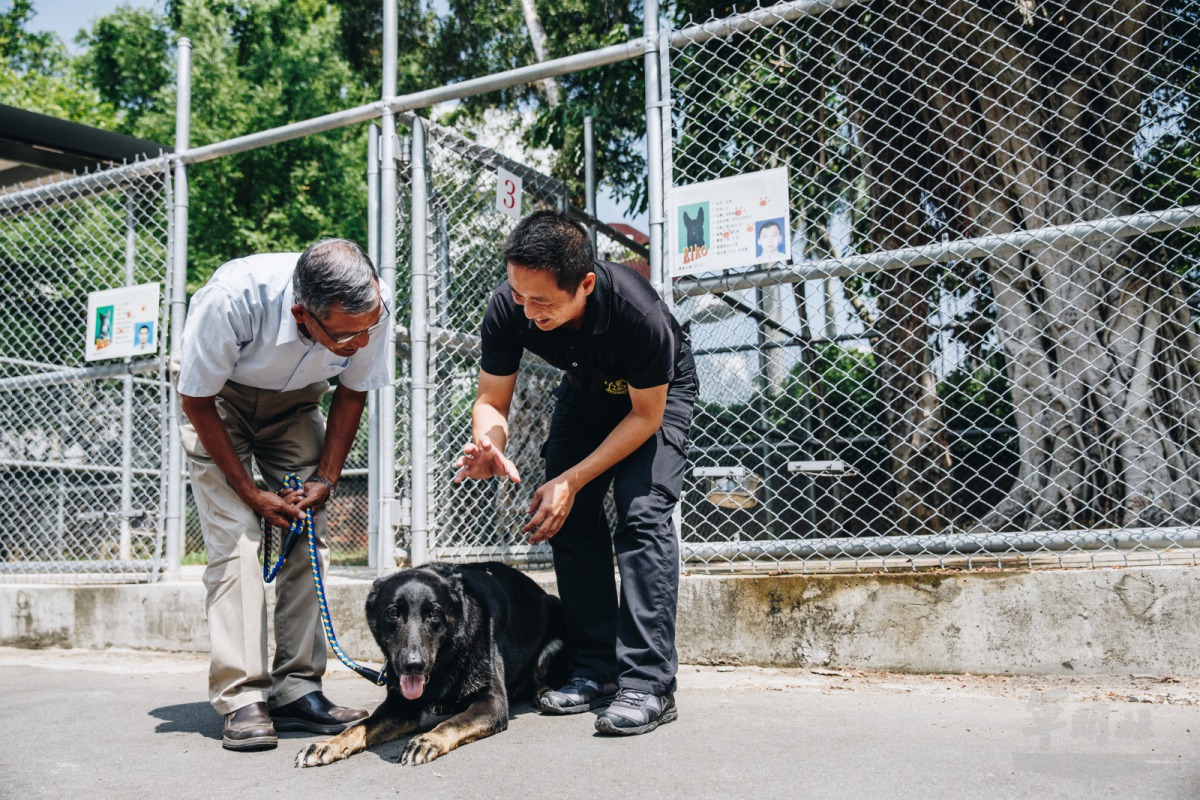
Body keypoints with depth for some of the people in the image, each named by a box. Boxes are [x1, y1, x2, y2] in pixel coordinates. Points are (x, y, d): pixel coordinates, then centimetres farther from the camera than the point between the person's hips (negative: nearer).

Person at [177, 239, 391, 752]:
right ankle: (242, 700, -15)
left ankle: (297, 690, -3)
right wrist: (252, 494, -20)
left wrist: (326, 478, -12)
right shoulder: (230, 301, -39)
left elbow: (352, 393, -6)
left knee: (309, 537, -8)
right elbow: (197, 402, -22)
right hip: (218, 399, -3)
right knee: (235, 536, -17)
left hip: (294, 402, 3)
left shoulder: (372, 311, -28)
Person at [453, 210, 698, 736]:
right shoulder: (506, 309, -28)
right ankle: (597, 669, 4)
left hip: (657, 393, -5)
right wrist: (490, 447, -39)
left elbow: (646, 415, -25)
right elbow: (491, 401, -15)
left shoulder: (638, 312, -40)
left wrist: (572, 480, -29)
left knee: (642, 514, -21)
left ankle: (649, 683, -20)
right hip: (585, 390, 5)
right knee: (568, 516, -5)